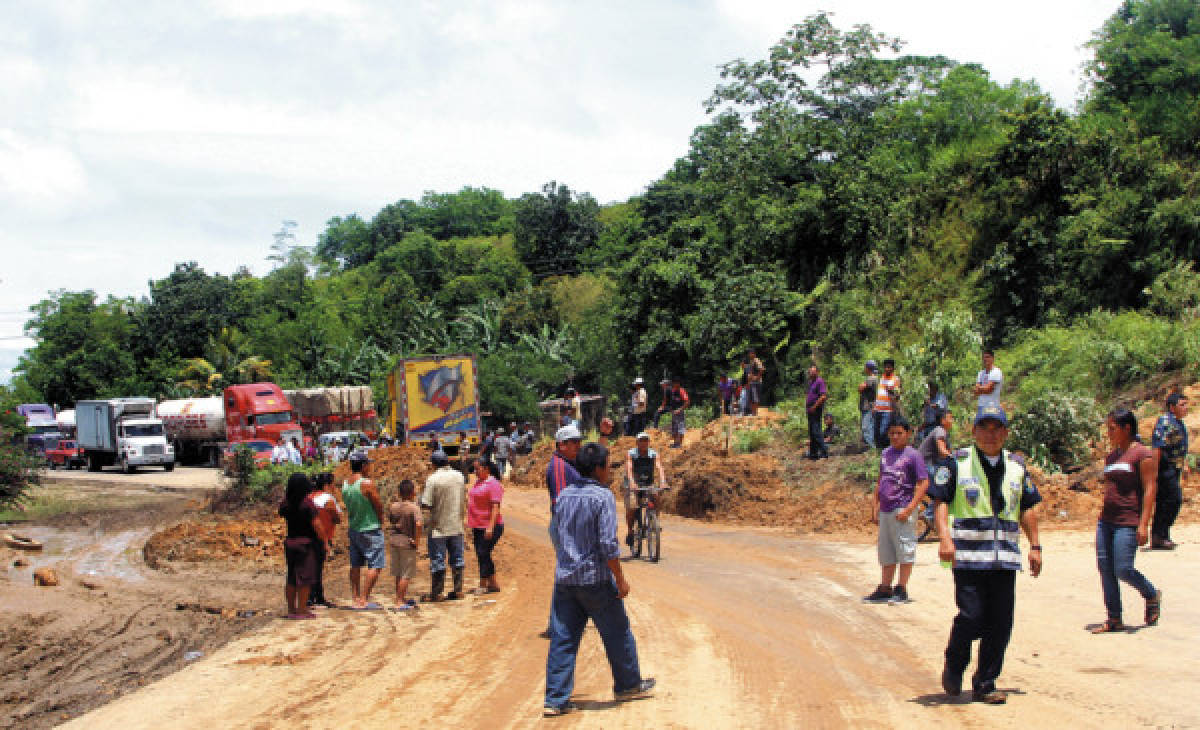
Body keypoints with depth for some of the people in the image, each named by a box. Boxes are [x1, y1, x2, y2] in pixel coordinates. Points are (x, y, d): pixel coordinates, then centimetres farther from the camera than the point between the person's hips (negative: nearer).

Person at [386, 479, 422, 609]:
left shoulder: (393, 506, 1)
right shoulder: (413, 507, -15)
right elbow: (418, 524, -28)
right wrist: (417, 541, -18)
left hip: (393, 540, 6)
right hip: (407, 542, -6)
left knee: (398, 574, 17)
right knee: (406, 575, 2)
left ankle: (402, 598, 29)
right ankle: (400, 602, 3)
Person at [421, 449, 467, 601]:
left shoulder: (433, 479, -17)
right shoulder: (459, 476, 2)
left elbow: (426, 504, -19)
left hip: (438, 527, -5)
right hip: (456, 526, 5)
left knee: (437, 561, 3)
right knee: (457, 560, 13)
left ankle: (436, 593, 7)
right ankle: (458, 590, 16)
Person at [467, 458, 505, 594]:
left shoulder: (493, 484, -12)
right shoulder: (477, 483, 15)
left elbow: (495, 507, -17)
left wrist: (490, 527, -23)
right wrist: (471, 526, 22)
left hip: (490, 527, -9)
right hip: (478, 527, 9)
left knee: (483, 554, -9)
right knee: (481, 555, 10)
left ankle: (483, 585, -2)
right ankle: (493, 584, 18)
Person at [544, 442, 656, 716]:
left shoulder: (564, 495, 7)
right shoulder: (603, 497, -13)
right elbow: (608, 544, -17)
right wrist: (620, 580, -10)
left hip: (564, 578, 6)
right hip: (595, 579, -6)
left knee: (562, 639, 5)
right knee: (617, 634, 13)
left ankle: (555, 699, 4)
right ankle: (629, 685, 27)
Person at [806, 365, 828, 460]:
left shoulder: (820, 381, -11)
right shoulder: (811, 382, 18)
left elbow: (823, 396, -20)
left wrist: (814, 407, -19)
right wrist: (806, 404, 14)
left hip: (816, 409, -10)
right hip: (811, 410, 10)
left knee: (816, 431, -13)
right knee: (811, 432, 12)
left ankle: (824, 453, -11)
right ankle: (813, 453, 18)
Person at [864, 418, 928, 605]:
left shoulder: (912, 455, -7)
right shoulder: (885, 454, 13)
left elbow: (924, 483, -12)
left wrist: (910, 508, -18)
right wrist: (875, 505, 16)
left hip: (902, 511, -7)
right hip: (885, 511, 7)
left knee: (905, 550, -2)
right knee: (886, 552, 14)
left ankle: (901, 590, 4)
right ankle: (884, 589, 22)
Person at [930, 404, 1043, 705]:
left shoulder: (1016, 466, 16)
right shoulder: (957, 463, 2)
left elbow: (1027, 508, 21)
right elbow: (941, 501, -4)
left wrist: (1035, 546, 15)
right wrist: (945, 537, -17)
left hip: (1005, 556, 4)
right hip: (969, 555, -4)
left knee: (1001, 623, 1)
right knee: (971, 616, -10)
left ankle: (985, 684, 13)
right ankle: (953, 669, 17)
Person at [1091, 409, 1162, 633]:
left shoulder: (1143, 454, -6)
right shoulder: (1111, 456, 17)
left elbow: (1149, 489, -11)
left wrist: (1144, 524, -17)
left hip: (1129, 522, -8)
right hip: (1106, 521, 8)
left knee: (1123, 569, -10)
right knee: (1105, 567, 2)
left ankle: (1152, 595, 19)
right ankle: (1114, 619, 8)